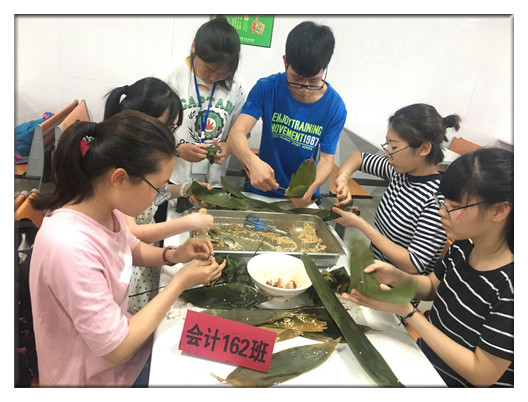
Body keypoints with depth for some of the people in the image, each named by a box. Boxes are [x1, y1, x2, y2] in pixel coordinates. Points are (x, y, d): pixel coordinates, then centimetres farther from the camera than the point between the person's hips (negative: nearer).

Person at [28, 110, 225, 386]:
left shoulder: (103, 207, -12)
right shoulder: (70, 247, -37)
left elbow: (131, 249, 11)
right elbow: (115, 349, -28)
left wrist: (172, 255, -8)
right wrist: (181, 282, -21)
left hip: (119, 340, 7)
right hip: (93, 378, -6)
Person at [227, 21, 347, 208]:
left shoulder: (335, 107, -9)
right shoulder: (266, 88, -12)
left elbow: (326, 159, -7)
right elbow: (236, 133, -21)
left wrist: (311, 188, -29)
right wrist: (253, 162, -43)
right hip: (260, 192, -3)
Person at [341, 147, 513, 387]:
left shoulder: (511, 286, -29)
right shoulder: (464, 246, -9)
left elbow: (481, 375, -22)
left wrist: (406, 312, -25)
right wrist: (398, 278, -13)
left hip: (454, 383, -5)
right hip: (424, 358, 6)